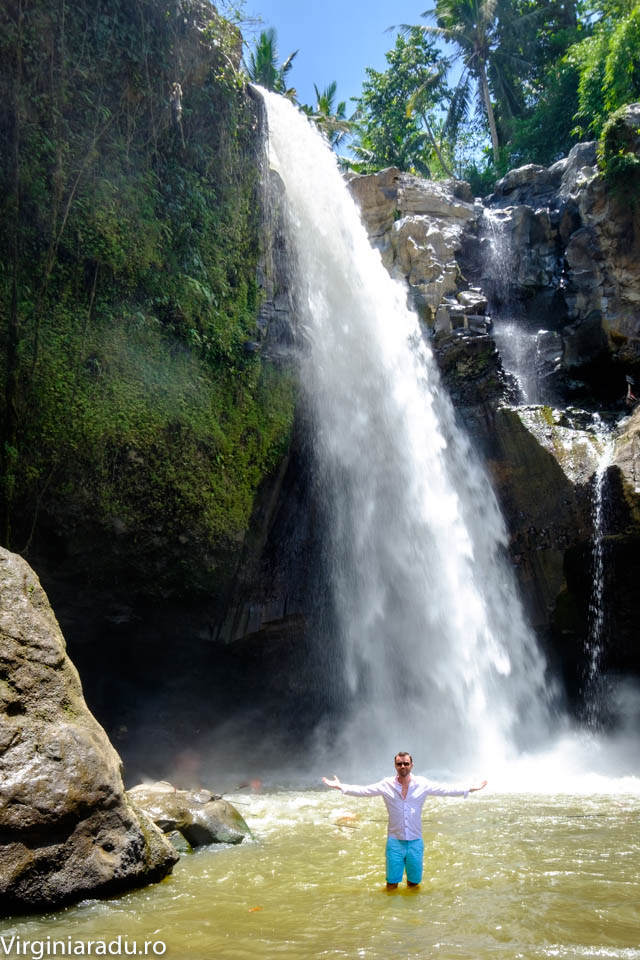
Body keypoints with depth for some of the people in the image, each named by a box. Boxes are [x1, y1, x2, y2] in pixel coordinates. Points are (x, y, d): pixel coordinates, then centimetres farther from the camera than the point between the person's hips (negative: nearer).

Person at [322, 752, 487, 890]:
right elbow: (363, 790, -5)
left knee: (414, 883, 12)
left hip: (415, 841, 1)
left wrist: (470, 789, -6)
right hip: (395, 841, -1)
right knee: (392, 884, 4)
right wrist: (341, 787, -13)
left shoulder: (423, 784, -3)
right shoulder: (386, 785, -4)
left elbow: (446, 790, -1)